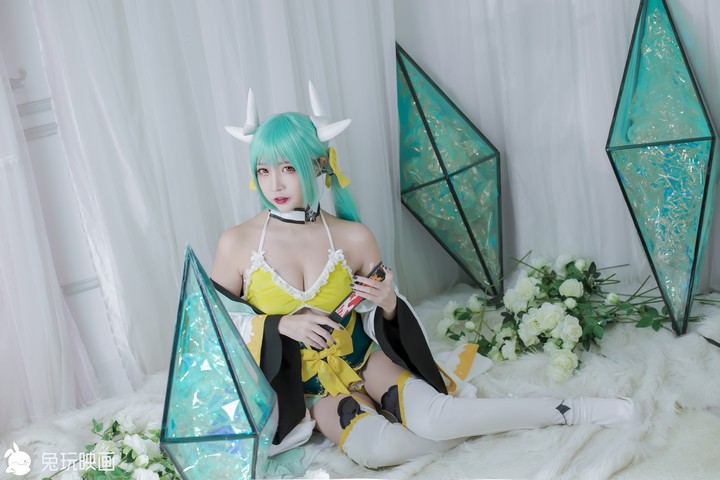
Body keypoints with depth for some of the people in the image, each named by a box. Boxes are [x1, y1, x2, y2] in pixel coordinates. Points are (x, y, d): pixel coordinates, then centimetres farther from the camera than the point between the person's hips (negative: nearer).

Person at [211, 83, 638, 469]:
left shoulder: (354, 237, -10)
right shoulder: (236, 244, -13)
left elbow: (378, 325, -1)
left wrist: (388, 305, -24)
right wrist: (280, 325, -18)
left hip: (363, 358, 1)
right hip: (306, 384, 0)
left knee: (430, 417, -28)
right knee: (376, 448, -31)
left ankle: (570, 410, -12)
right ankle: (479, 425, -8)